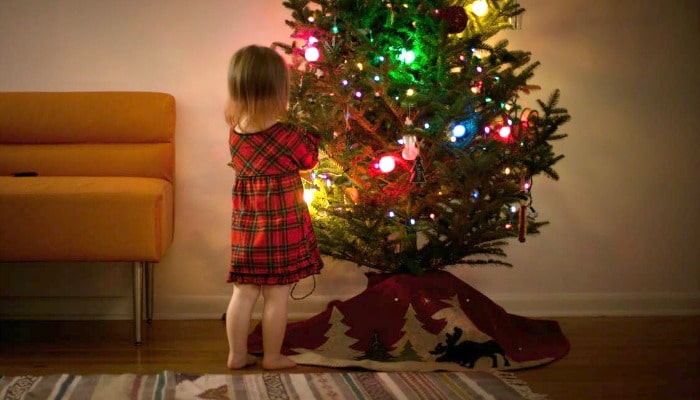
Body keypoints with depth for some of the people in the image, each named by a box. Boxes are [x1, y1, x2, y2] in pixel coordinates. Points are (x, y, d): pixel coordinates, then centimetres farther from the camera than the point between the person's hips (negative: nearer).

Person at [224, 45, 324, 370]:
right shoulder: (287, 136, -19)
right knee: (276, 297, 7)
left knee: (243, 293, 14)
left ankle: (237, 354, 23)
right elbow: (309, 158, 0)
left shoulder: (235, 133, -3)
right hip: (282, 228, -5)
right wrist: (314, 130, 14)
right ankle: (272, 357, 19)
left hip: (245, 226, 5)